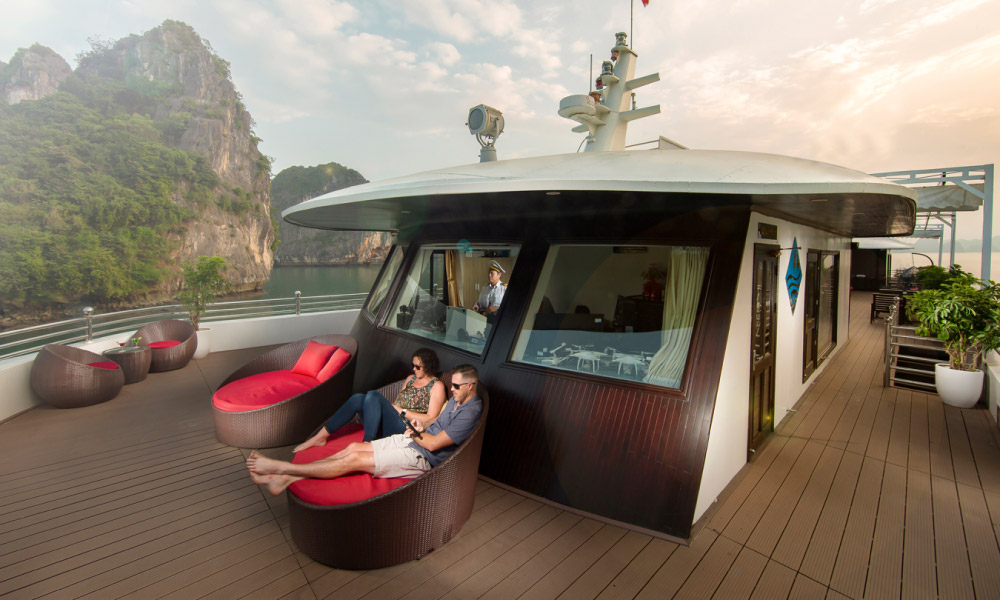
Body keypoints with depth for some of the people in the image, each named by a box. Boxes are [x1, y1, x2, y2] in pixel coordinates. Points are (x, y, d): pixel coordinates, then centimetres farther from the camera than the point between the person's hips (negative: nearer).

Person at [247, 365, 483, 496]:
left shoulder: (470, 413, -21)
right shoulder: (456, 400, 12)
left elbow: (433, 444, -22)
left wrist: (416, 433, -3)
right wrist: (420, 427, -1)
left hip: (420, 457, -9)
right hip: (410, 440, 9)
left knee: (354, 460, -12)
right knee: (353, 447, -3)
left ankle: (281, 468, -6)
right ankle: (288, 479, -2)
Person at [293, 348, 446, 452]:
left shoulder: (437, 386, 0)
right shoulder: (410, 379, 22)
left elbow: (430, 419, -8)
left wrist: (401, 410, -7)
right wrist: (391, 405, 1)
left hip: (405, 429, -7)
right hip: (387, 425, 7)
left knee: (373, 396, -27)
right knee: (358, 398, -18)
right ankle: (320, 436, -13)